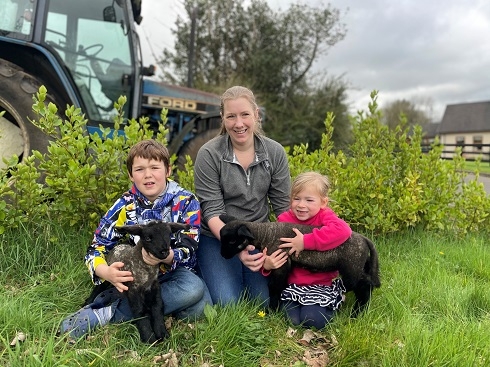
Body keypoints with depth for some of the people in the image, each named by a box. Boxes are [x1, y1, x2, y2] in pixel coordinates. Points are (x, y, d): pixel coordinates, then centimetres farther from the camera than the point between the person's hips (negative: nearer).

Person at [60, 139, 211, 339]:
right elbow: (96, 249, -6)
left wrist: (167, 257, -38)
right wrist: (106, 272, -29)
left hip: (174, 272, 2)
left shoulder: (186, 202, -8)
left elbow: (187, 250, -14)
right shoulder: (125, 205, -3)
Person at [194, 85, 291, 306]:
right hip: (218, 238, -2)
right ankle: (207, 273, 18)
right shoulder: (209, 154, -14)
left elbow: (283, 206, -2)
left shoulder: (275, 153, -5)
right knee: (228, 303, -14)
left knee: (266, 302, -8)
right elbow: (212, 211, -16)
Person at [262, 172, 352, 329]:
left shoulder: (324, 216, -11)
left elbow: (343, 230, -34)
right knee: (292, 319, -16)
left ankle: (331, 305, 15)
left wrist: (306, 242, -35)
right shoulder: (284, 220, -2)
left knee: (313, 320, -19)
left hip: (323, 283, -2)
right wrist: (266, 265, -24)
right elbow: (271, 250, 2)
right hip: (293, 283, 2)